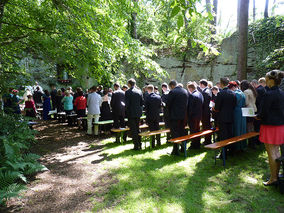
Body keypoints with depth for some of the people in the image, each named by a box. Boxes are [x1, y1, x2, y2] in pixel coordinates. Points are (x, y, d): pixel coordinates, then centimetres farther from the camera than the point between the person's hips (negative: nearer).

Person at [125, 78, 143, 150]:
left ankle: (136, 146, 4)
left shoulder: (128, 92, -12)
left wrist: (126, 107, 6)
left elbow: (127, 104, -15)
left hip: (131, 113, -6)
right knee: (137, 129, 17)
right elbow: (142, 103, 7)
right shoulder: (139, 91, 4)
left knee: (133, 130, 1)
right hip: (138, 113, 6)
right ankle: (139, 144, 23)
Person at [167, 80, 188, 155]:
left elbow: (168, 104, -10)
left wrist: (170, 112, 7)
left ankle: (176, 150, 1)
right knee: (182, 132, 17)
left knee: (175, 133, 0)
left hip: (174, 115, -7)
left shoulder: (172, 92, -13)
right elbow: (187, 103, 11)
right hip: (183, 115, 7)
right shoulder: (185, 91, 8)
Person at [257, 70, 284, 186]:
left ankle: (273, 178, 11)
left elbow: (263, 113, -20)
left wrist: (257, 117, 1)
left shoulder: (269, 94, -20)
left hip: (270, 126, -8)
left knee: (271, 153, 2)